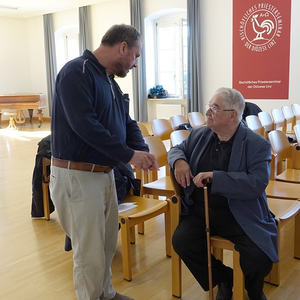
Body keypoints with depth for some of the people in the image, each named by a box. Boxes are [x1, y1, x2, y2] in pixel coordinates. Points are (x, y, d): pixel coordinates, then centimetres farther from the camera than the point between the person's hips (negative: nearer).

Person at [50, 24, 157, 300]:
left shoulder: (110, 81, 14)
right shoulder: (77, 72, -15)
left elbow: (127, 123, 15)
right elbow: (85, 125, -26)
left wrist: (143, 151, -4)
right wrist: (128, 155, -20)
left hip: (104, 173, 9)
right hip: (76, 175, -9)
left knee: (108, 243, 20)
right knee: (90, 254, 1)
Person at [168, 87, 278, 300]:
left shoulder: (257, 145, -8)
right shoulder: (200, 135, 8)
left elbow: (258, 183, -20)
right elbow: (177, 149, 24)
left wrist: (215, 177, -26)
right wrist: (179, 161, -2)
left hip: (239, 216, -4)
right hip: (201, 211, 4)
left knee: (259, 257, -24)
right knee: (181, 241, -20)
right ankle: (224, 279, 9)